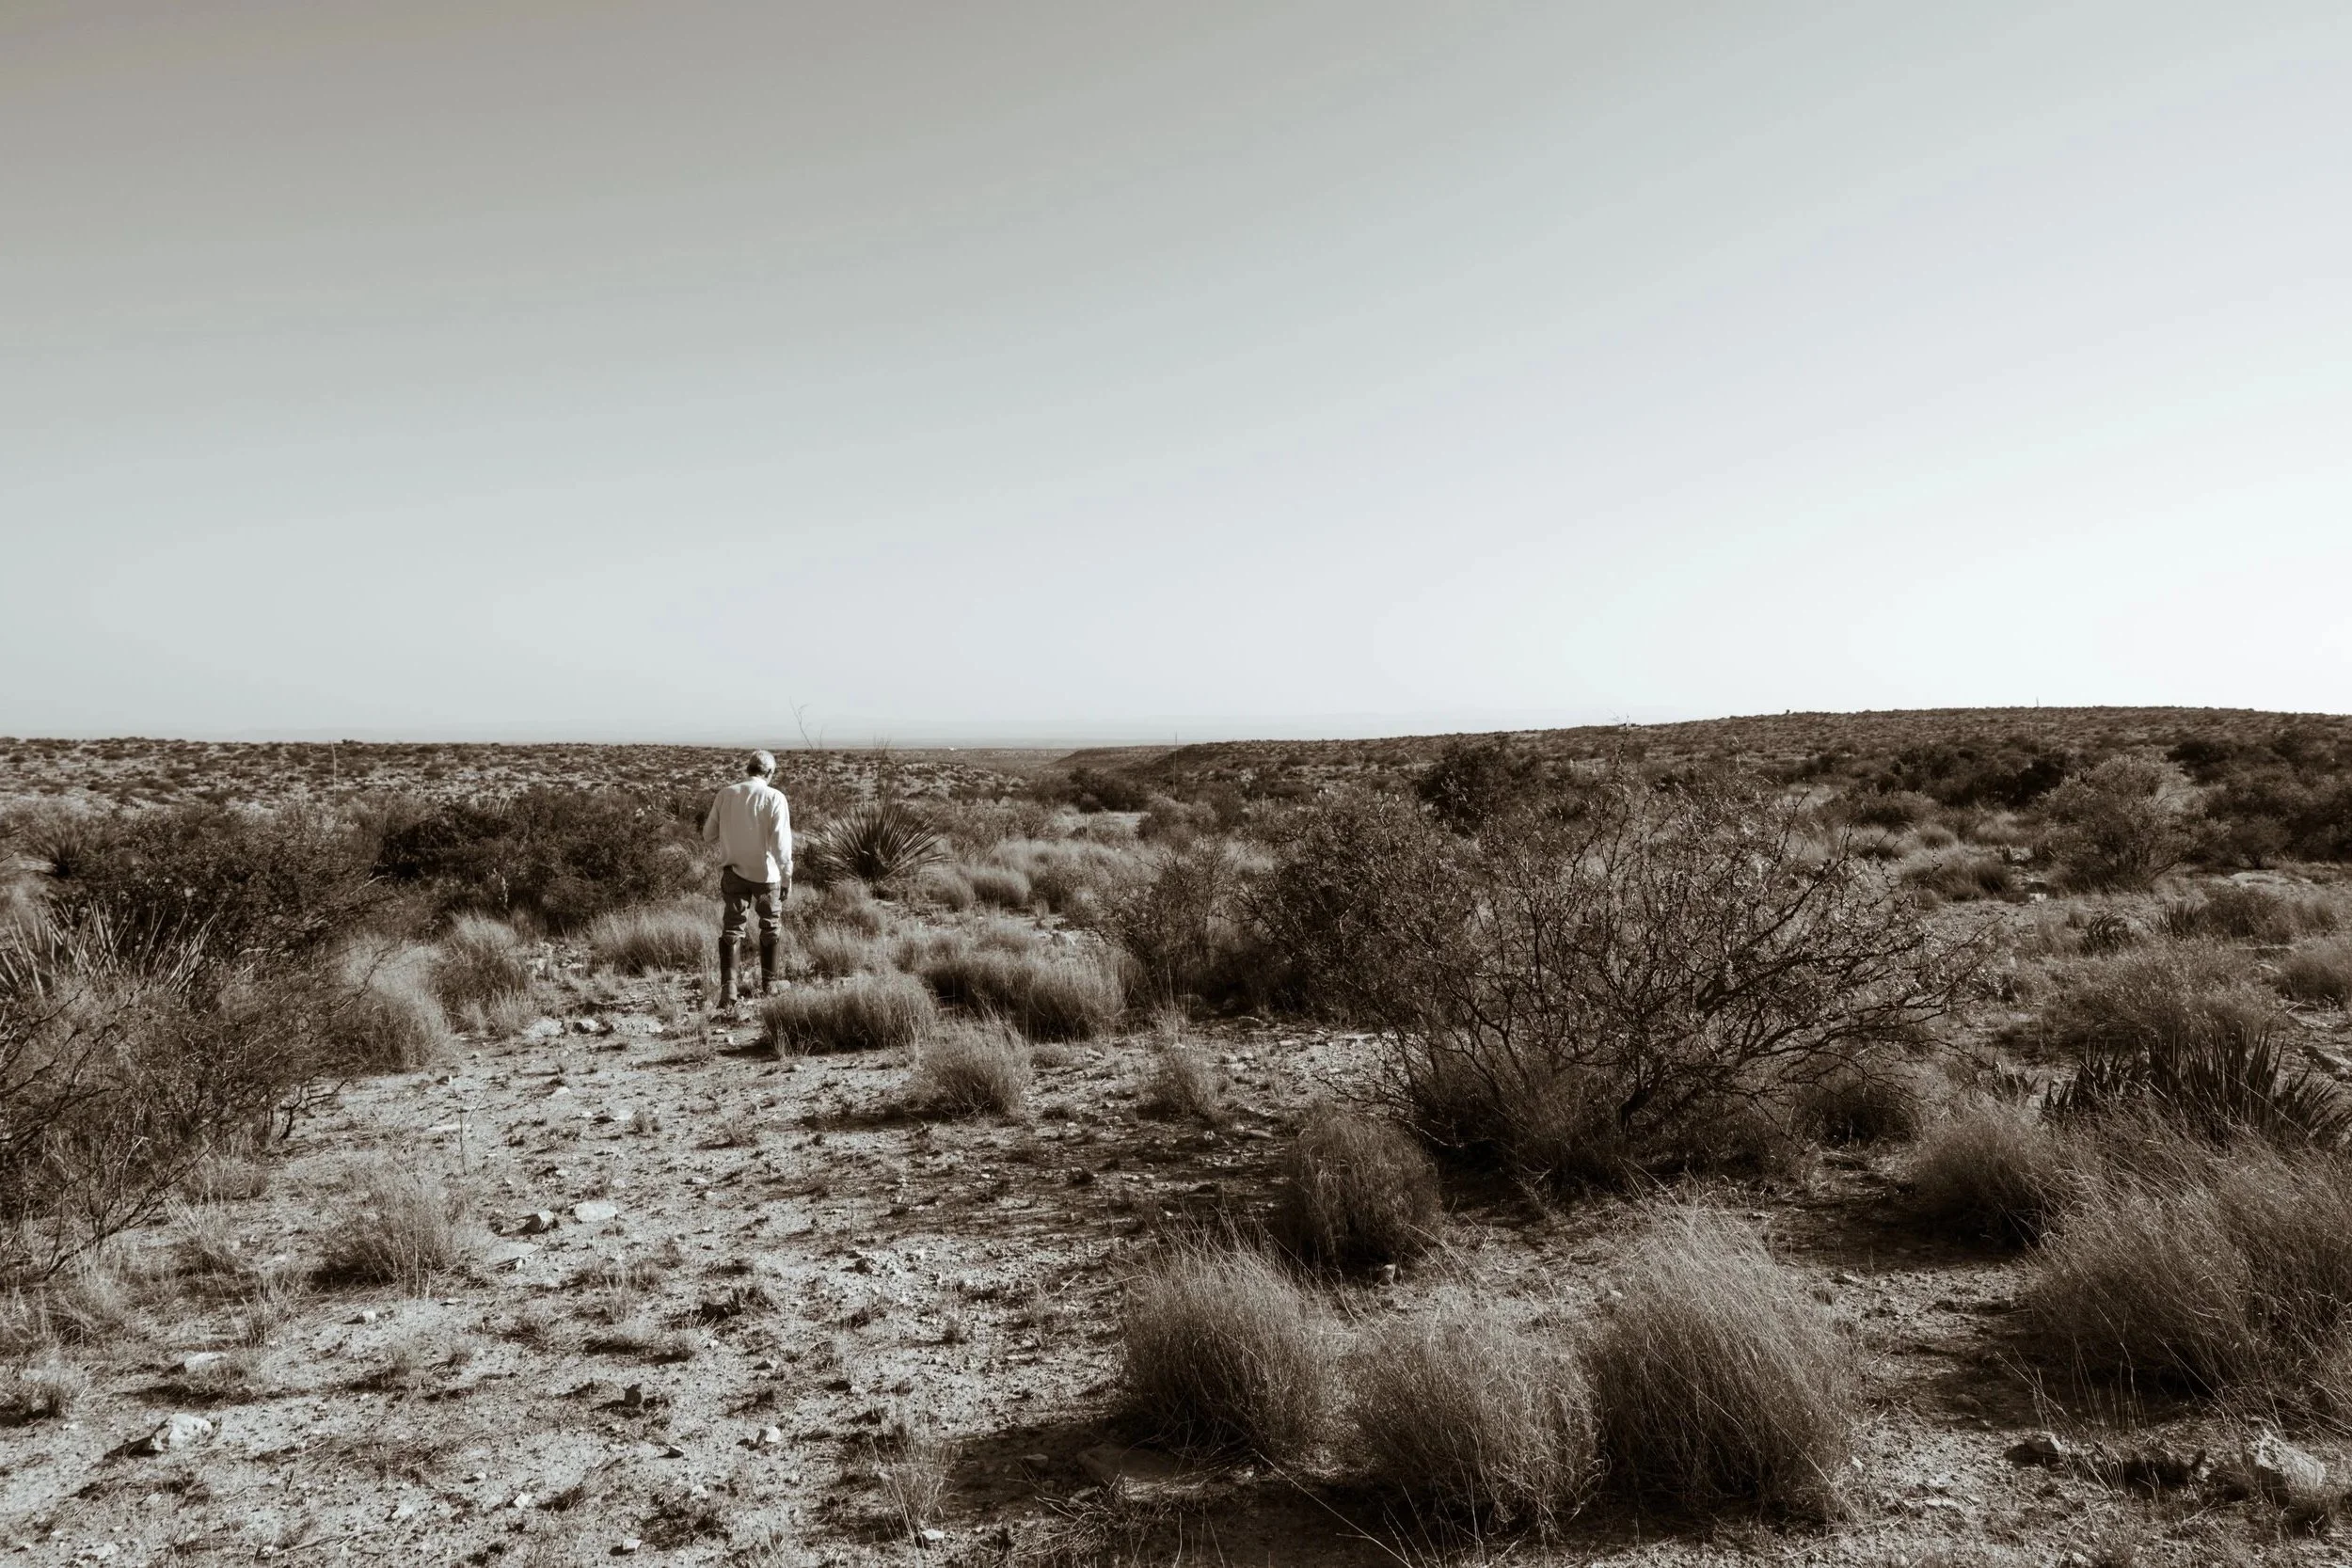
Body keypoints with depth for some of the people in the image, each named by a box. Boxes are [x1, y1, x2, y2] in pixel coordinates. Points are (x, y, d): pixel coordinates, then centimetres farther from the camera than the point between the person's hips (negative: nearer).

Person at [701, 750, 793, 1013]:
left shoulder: (726, 794, -3)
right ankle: (768, 985, 28)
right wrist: (787, 878, -7)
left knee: (730, 929, 6)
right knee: (769, 928, 17)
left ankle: (728, 990, -9)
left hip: (733, 871, 2)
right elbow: (781, 844, -14)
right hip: (766, 873, -1)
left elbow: (708, 836, 4)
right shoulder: (775, 798, -12)